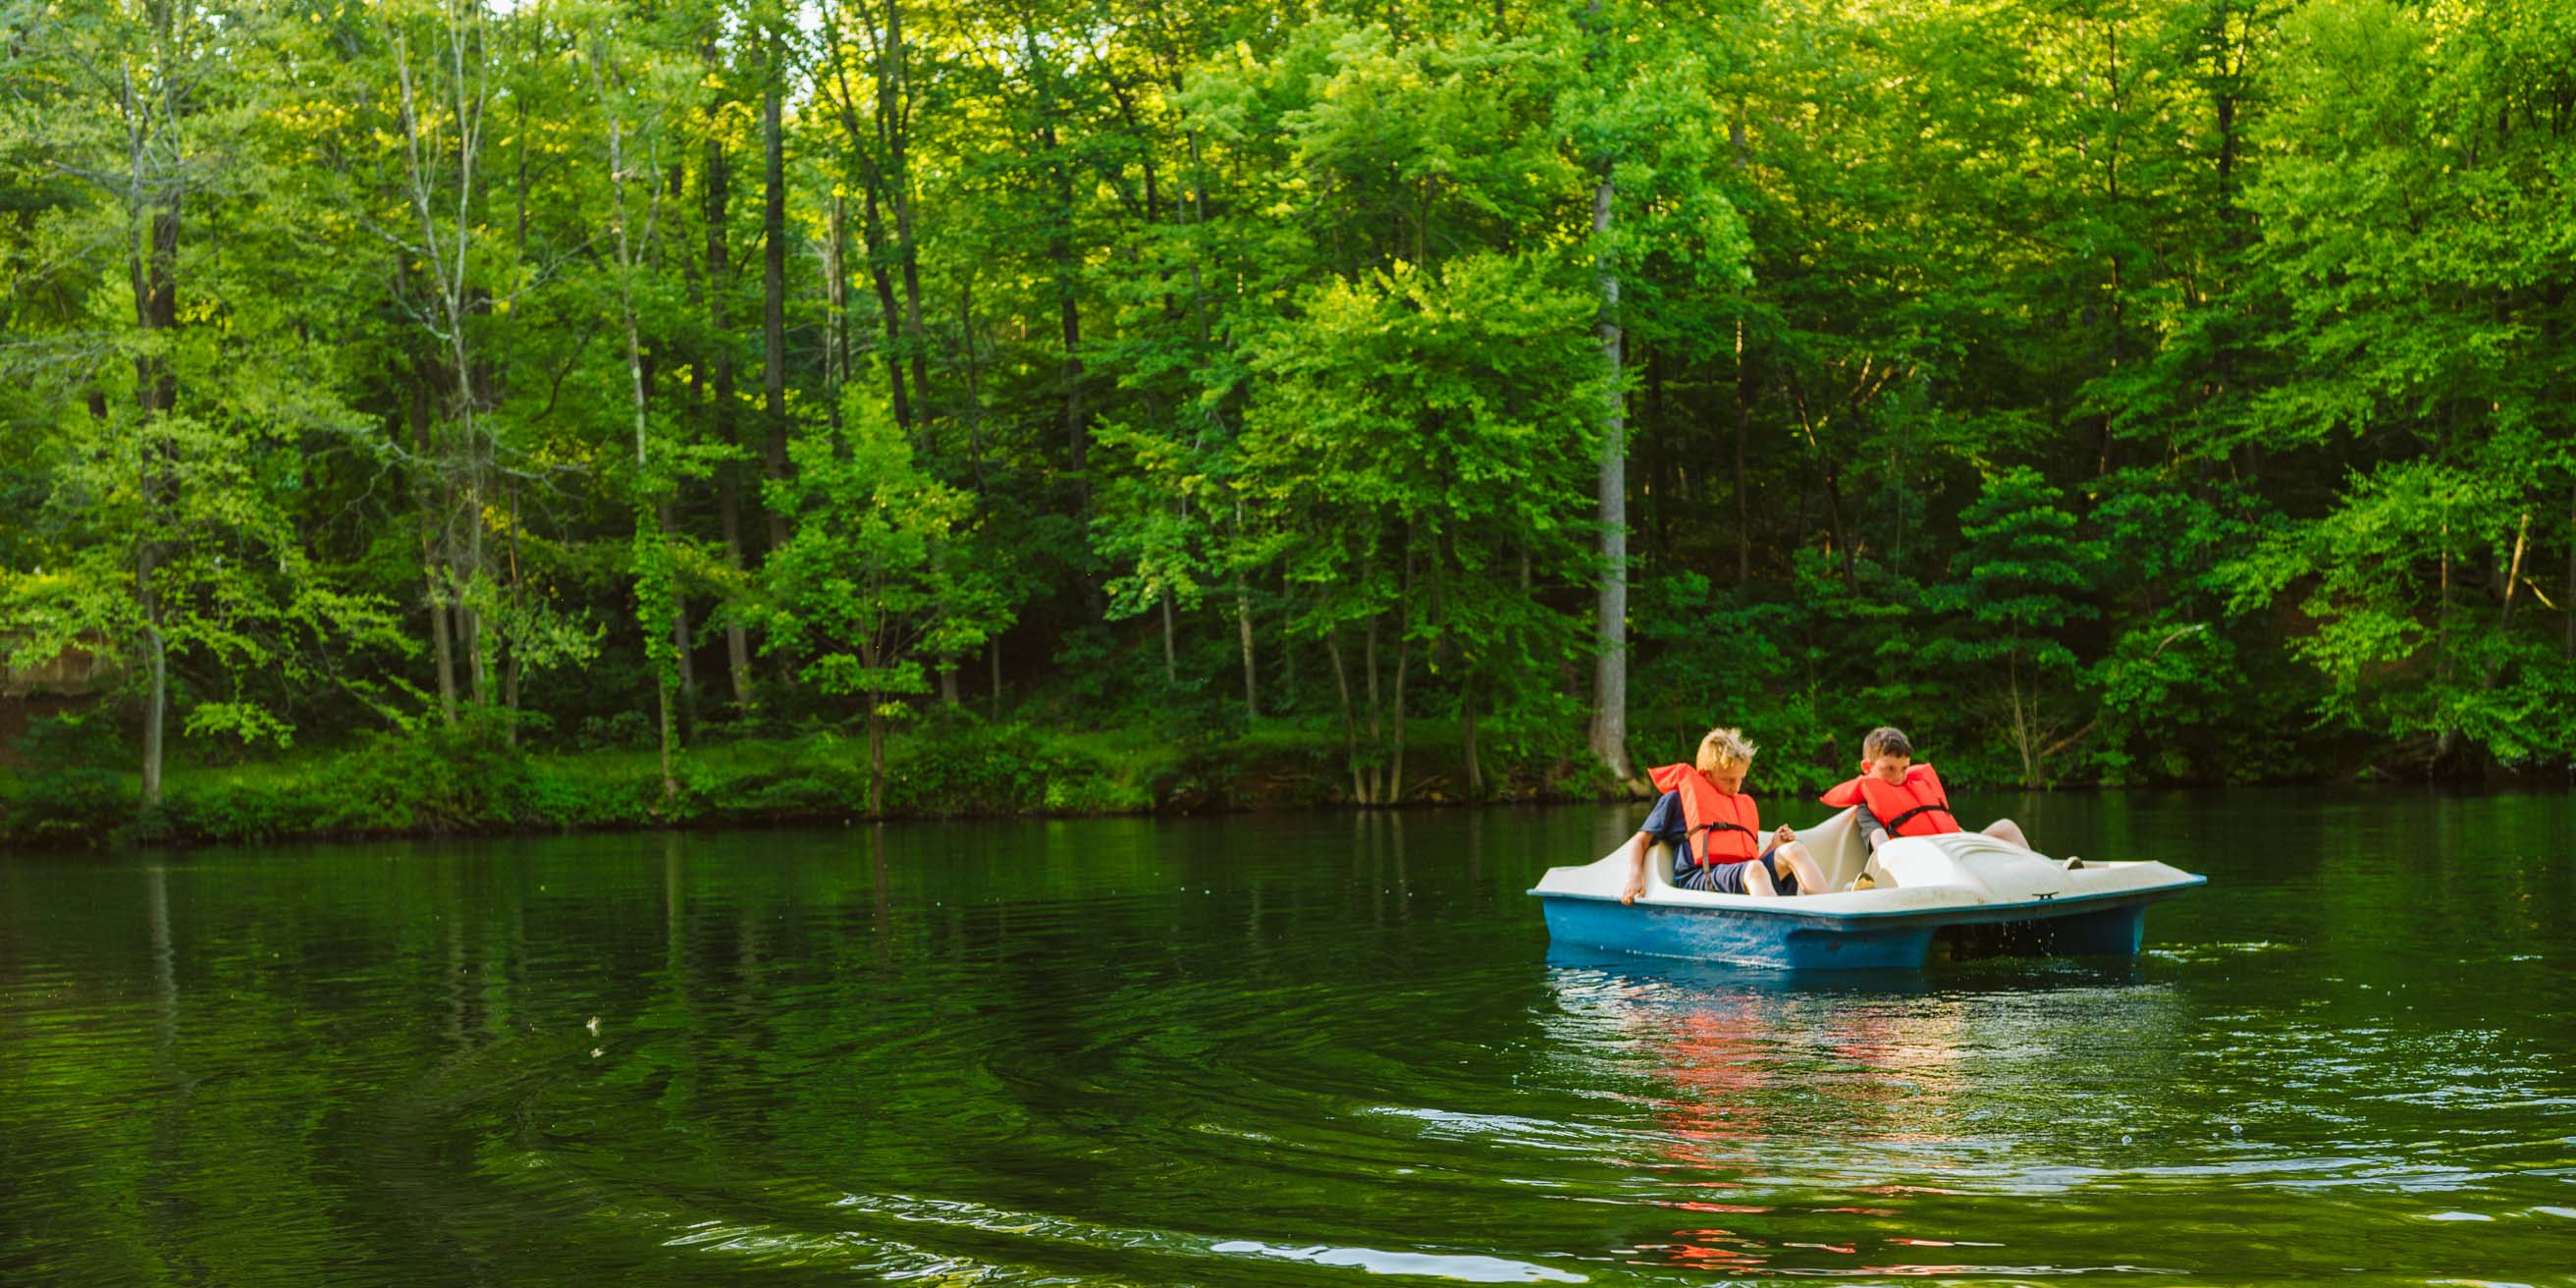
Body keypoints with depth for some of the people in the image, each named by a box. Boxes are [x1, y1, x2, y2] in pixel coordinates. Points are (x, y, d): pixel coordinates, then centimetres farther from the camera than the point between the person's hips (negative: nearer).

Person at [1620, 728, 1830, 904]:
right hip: (1698, 878, -5)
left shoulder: (1744, 805, 34)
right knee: (1755, 869, -37)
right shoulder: (1678, 799, 18)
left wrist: (1774, 849, 11)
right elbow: (1640, 841, 13)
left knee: (1794, 851, -21)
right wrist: (1635, 879, -5)